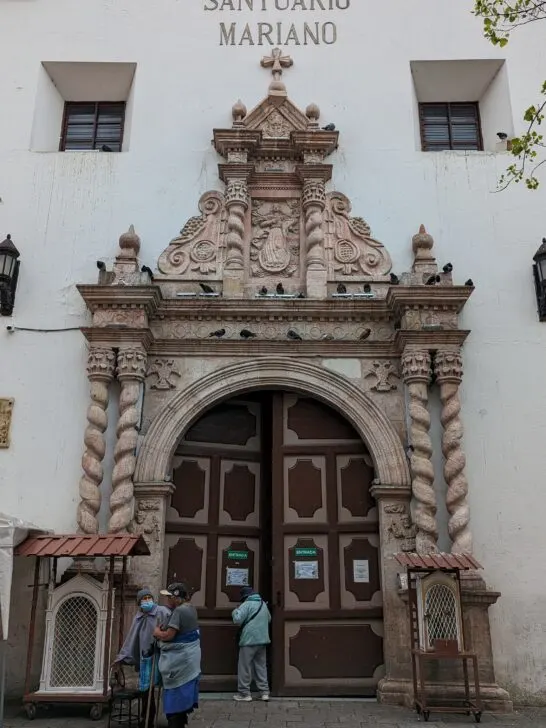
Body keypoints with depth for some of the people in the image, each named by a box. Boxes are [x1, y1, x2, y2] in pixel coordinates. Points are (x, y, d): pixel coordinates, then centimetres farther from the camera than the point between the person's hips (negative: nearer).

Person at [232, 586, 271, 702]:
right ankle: (265, 692, 11)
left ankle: (244, 693, 5)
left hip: (249, 640, -7)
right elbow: (269, 619, 26)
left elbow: (237, 619, -16)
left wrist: (235, 611, 2)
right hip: (262, 640, 7)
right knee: (261, 666, 13)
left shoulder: (246, 604, -10)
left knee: (244, 667, 2)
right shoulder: (263, 604, 13)